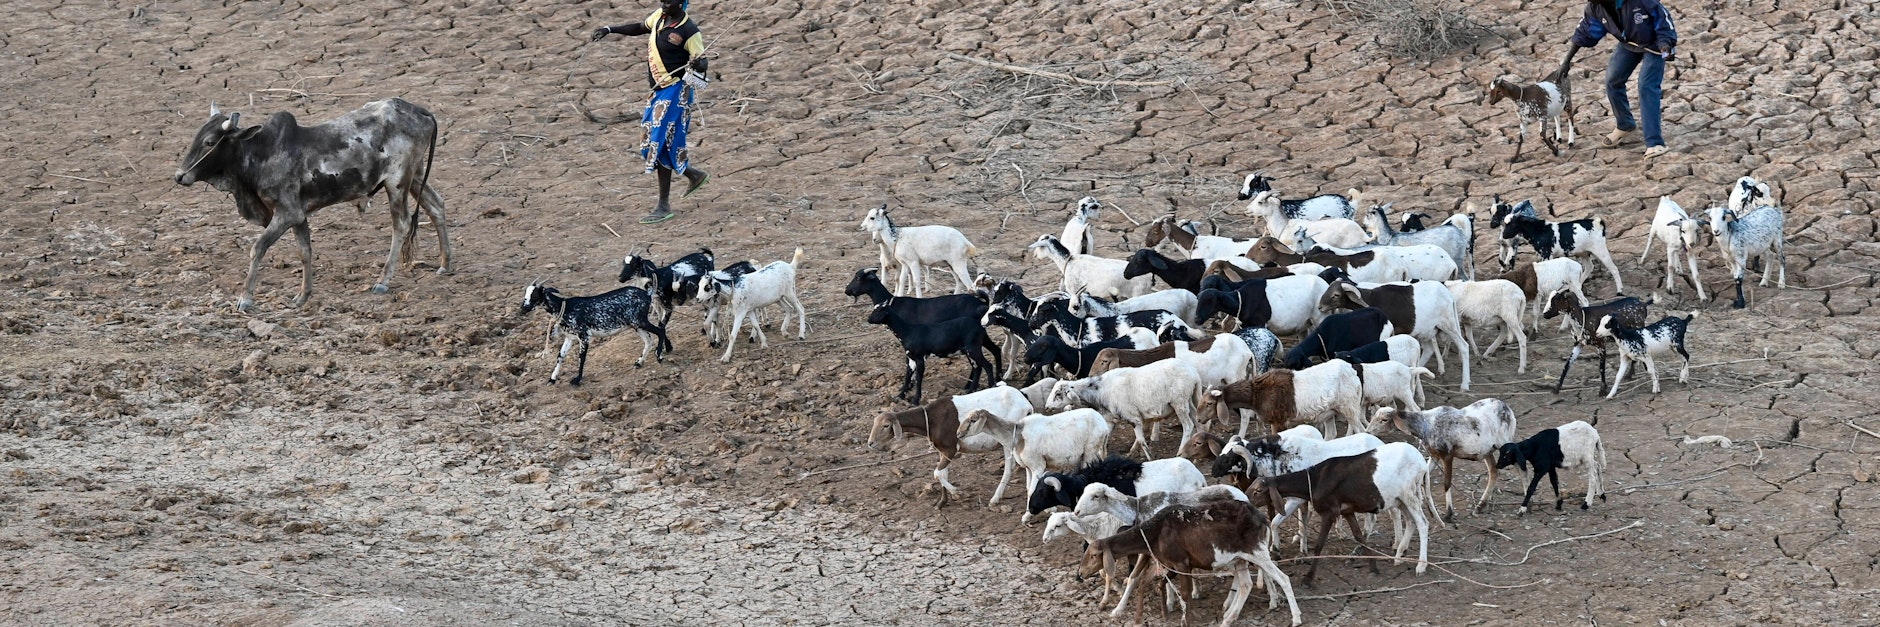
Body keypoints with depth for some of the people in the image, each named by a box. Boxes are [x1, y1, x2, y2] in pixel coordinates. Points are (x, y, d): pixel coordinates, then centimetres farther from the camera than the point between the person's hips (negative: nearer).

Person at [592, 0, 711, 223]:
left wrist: (698, 65, -37)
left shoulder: (689, 31, -17)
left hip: (675, 91, -9)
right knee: (649, 143, 14)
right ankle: (694, 175, 32)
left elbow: (701, 64, -14)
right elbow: (640, 28, 23)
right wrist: (609, 29, 17)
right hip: (660, 90, 9)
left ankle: (664, 206, -4)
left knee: (660, 144, -11)